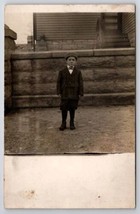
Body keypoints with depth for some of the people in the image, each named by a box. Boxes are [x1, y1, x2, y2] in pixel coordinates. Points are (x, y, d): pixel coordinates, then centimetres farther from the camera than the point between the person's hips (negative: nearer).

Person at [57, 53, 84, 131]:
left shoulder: (78, 72, 1)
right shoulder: (62, 72, 1)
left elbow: (80, 83, 2)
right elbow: (59, 82, 3)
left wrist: (80, 93, -2)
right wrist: (59, 92, -1)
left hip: (74, 94, 0)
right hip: (65, 94, 0)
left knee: (72, 108, 9)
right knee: (64, 109, 4)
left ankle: (72, 123, 22)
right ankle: (63, 123, 17)